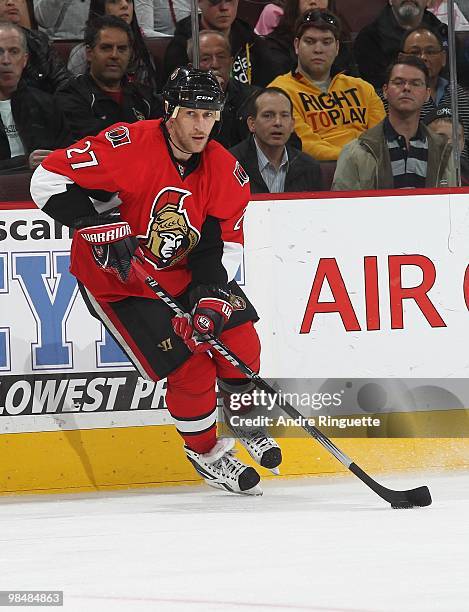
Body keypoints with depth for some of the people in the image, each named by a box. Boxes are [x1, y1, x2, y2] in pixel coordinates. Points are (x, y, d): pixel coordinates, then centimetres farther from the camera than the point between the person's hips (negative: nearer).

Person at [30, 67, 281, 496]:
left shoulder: (225, 171, -9)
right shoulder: (129, 146, -27)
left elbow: (225, 243, -6)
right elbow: (49, 181, -27)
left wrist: (211, 296, -22)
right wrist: (100, 228, -33)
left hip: (184, 272, 5)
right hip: (117, 282, -5)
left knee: (239, 342, -5)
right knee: (189, 367, -12)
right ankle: (205, 451, 15)